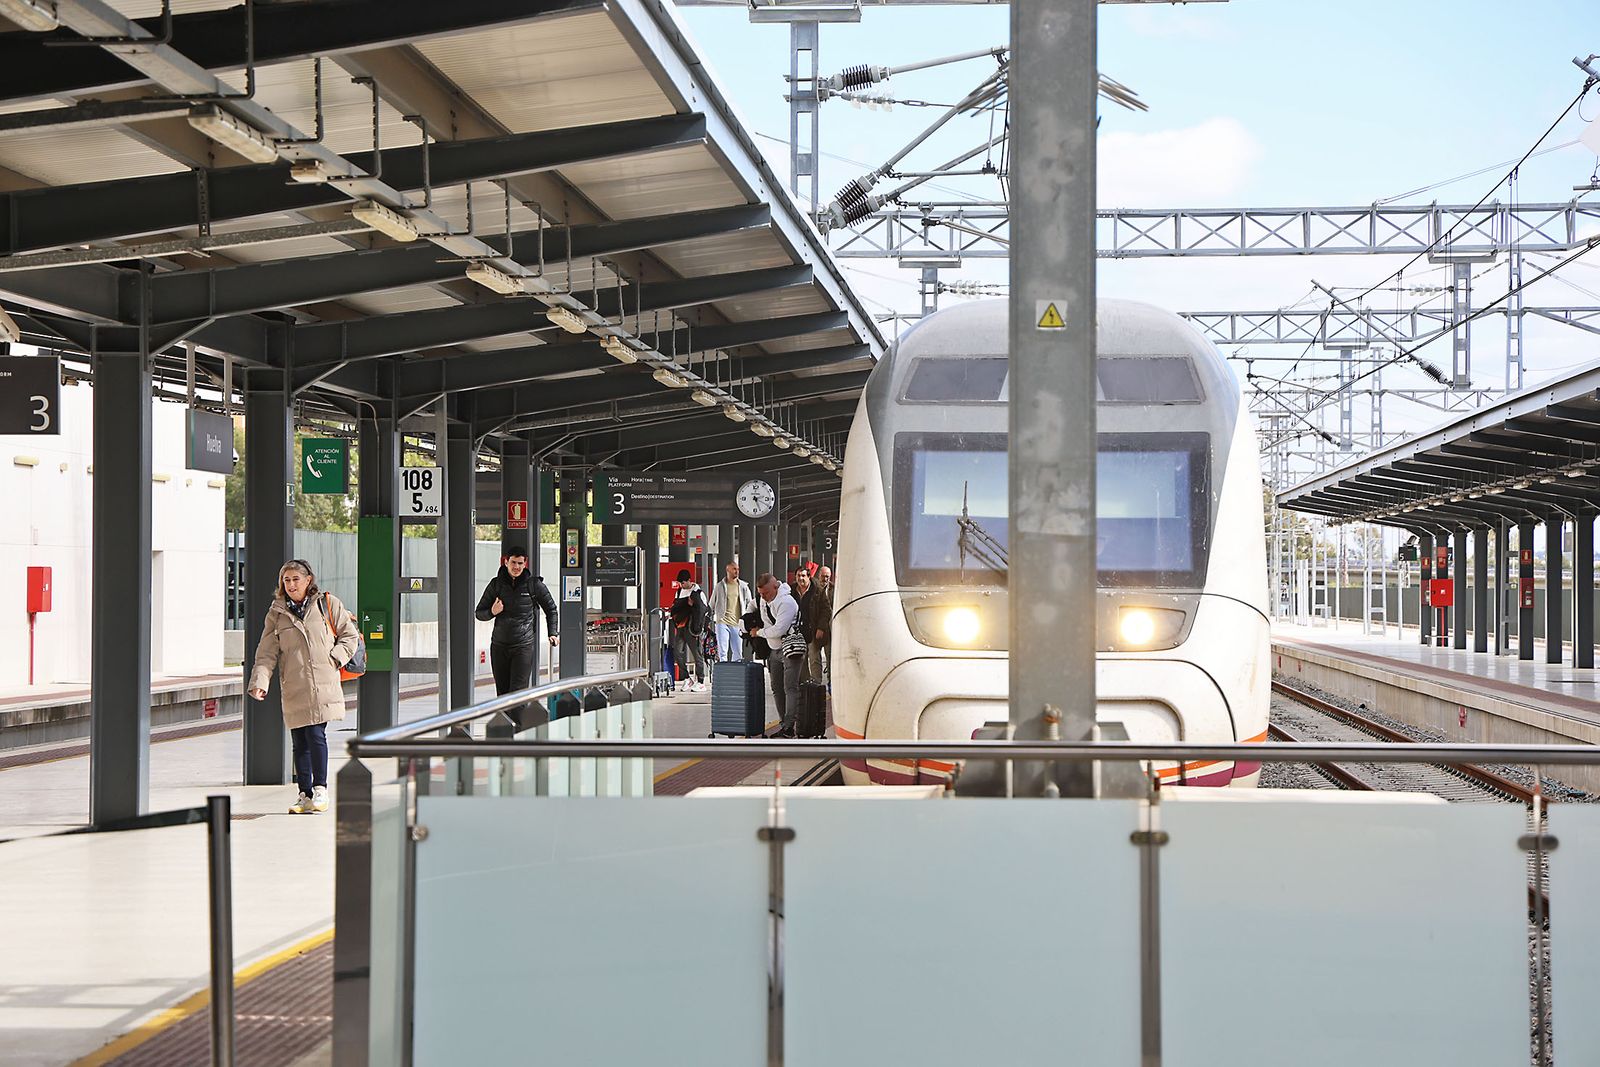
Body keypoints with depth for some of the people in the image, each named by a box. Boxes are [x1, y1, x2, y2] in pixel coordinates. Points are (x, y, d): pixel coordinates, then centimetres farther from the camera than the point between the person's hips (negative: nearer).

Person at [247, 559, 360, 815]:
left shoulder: (327, 604, 5)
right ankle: (305, 794, 13)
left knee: (316, 735, -11)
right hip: (293, 690, 2)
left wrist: (335, 658, -4)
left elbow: (350, 635, 11)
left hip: (323, 685, -2)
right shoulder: (276, 614, 9)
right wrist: (259, 682, -8)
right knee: (299, 742, 4)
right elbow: (267, 653, 4)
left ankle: (320, 789, 1)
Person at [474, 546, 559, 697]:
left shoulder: (534, 584, 0)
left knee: (518, 691, -12)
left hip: (524, 646, -3)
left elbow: (551, 609, 13)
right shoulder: (496, 584, 5)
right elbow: (479, 613, 12)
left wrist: (553, 633, 5)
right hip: (499, 646, 3)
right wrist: (492, 612, -9)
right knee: (502, 693, 6)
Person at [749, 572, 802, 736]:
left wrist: (759, 632, -13)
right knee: (777, 689, 9)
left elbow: (778, 630, -26)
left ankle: (789, 726, -17)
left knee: (790, 688, -12)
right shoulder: (763, 601, 6)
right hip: (774, 649, 9)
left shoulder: (786, 602, -21)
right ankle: (783, 724, 15)